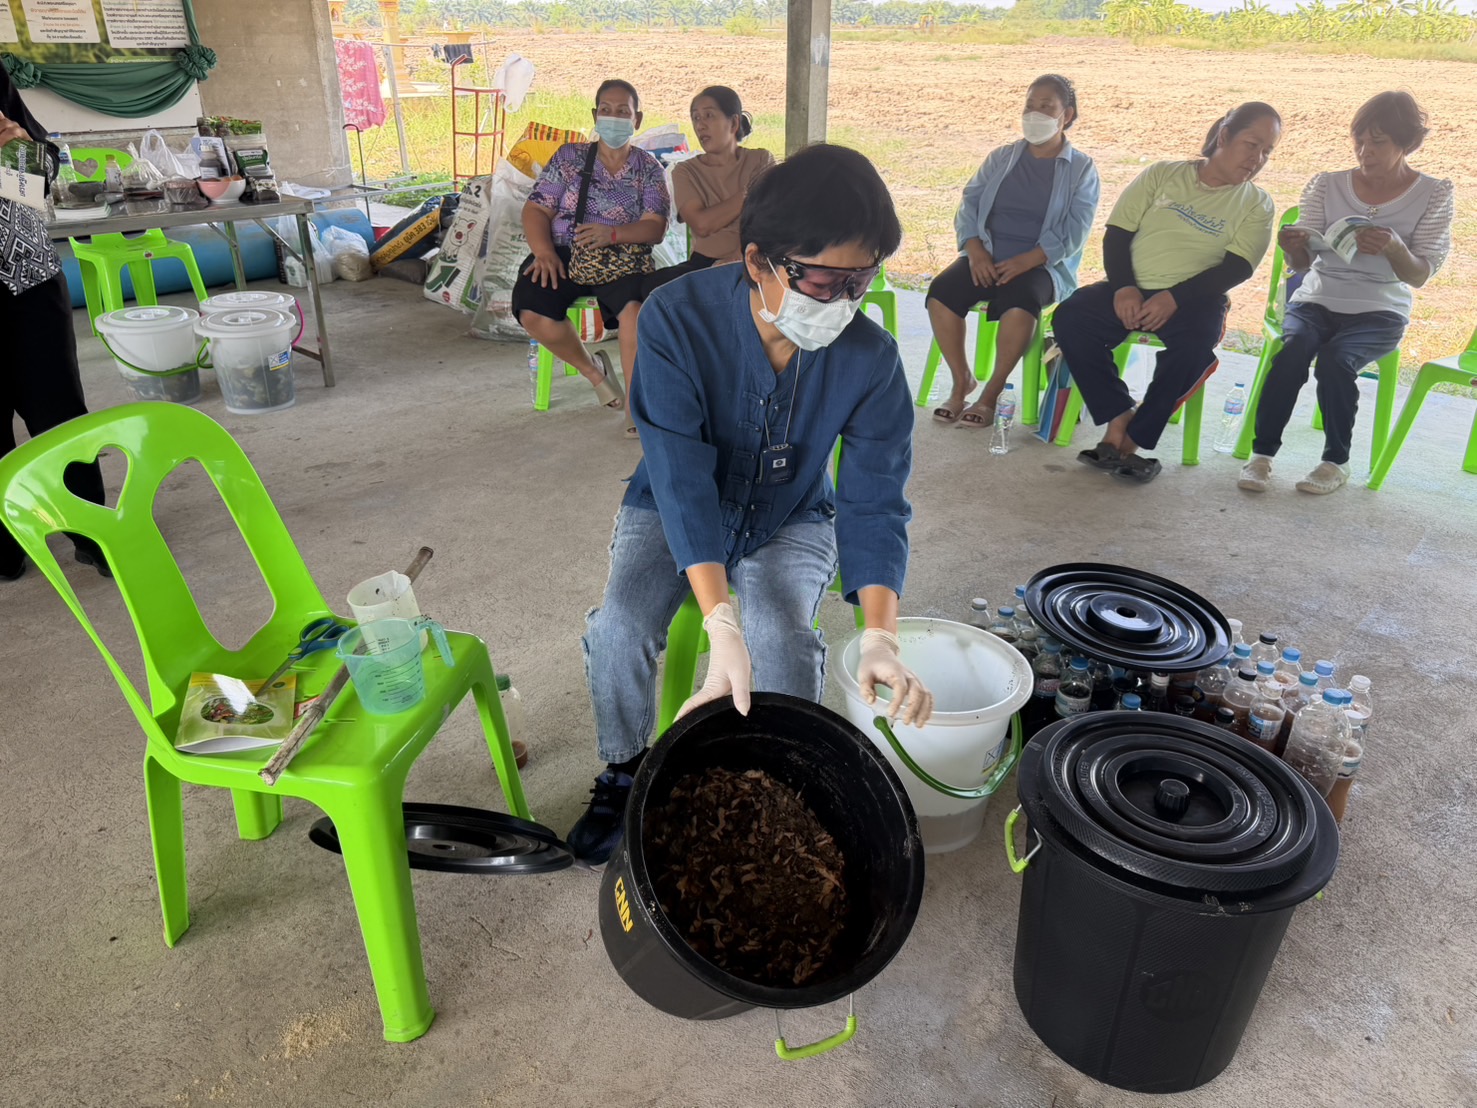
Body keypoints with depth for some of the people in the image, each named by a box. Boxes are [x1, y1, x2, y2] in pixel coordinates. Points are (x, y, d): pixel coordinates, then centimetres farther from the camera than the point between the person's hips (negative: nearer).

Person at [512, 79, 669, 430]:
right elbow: (536, 209, 6)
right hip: (564, 254, 2)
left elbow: (655, 227, -1)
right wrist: (544, 252, -14)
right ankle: (592, 371, -2)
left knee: (635, 306, -37)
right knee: (532, 312, -29)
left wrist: (612, 234, -21)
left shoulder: (648, 168, 11)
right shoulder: (569, 156, 13)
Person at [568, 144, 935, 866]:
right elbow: (682, 479, -33)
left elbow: (874, 501, -21)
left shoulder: (870, 358, -21)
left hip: (791, 518, 1)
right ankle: (625, 774, 8)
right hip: (675, 509, 0)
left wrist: (881, 636, -37)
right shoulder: (677, 319, -28)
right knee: (618, 631, -23)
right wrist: (720, 626, -44)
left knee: (785, 644, -27)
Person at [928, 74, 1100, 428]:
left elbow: (1072, 232, -6)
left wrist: (1025, 261, -21)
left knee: (1019, 306, -37)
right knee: (940, 293, -26)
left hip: (1042, 264, -3)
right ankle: (962, 380, -7)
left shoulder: (1082, 169, 5)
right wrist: (975, 250, -12)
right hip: (987, 257, 3)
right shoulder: (1001, 157, 16)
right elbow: (970, 204, 8)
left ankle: (991, 393, -18)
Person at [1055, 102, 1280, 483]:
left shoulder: (1257, 205, 9)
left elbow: (1237, 267, -4)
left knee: (1195, 343, -35)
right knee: (1070, 317, -26)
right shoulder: (1162, 174, 10)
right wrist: (1124, 287, -13)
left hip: (1195, 298, -1)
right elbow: (1116, 234, 4)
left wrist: (1175, 298, -20)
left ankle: (1134, 437, -22)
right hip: (1132, 289, 2)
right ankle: (1120, 416, -19)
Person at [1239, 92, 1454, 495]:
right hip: (1315, 301, 1)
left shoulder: (1434, 194, 1)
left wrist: (1394, 247, -29)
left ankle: (1336, 460, -15)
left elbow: (1420, 275, -7)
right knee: (1292, 351, -31)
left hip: (1379, 312, -1)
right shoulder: (1328, 186, 4)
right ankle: (1262, 453, -24)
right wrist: (1294, 246, -25)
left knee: (1335, 360, -32)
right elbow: (1302, 263, -1)